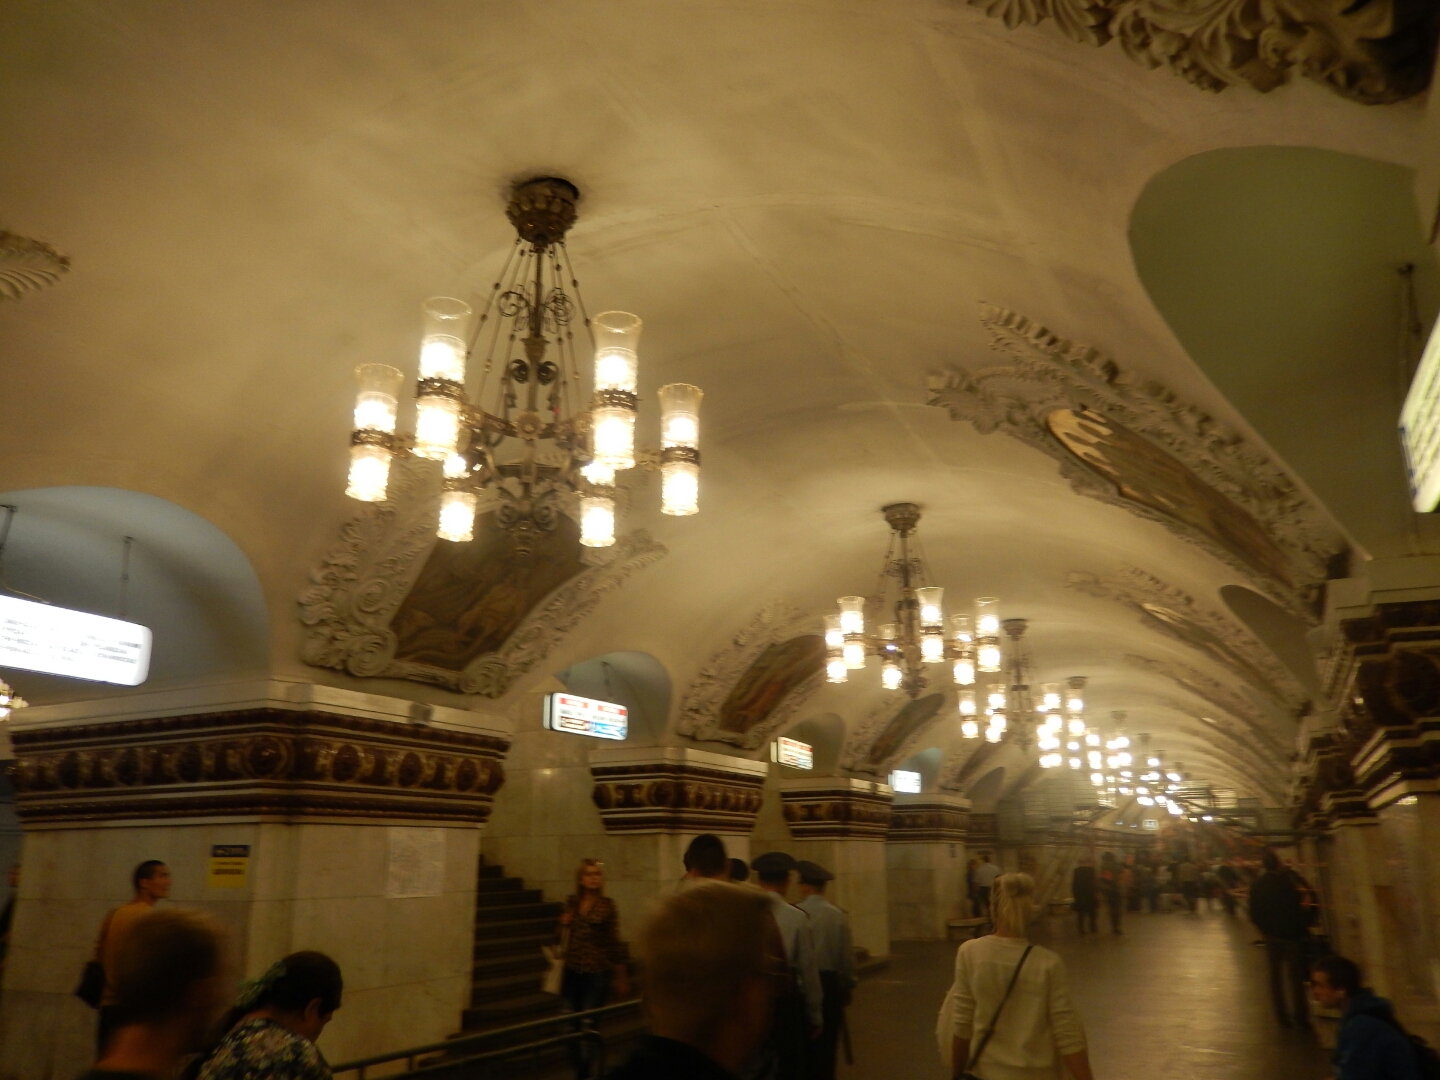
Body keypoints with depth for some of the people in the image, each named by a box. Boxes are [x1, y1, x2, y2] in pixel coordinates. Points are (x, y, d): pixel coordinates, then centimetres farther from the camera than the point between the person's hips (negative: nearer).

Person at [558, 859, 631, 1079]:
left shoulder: (608, 905, -6)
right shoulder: (571, 903, 4)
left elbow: (614, 942, -3)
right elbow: (560, 938, 14)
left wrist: (621, 978, 1)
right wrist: (564, 924, -8)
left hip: (596, 974, -4)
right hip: (572, 973, 4)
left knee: (587, 1027, -1)